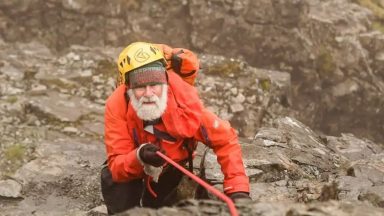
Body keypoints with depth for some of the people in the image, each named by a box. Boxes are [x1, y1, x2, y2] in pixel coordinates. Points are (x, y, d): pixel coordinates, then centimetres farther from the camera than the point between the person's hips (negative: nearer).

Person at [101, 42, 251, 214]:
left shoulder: (184, 99, -37)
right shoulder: (116, 106, -36)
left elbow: (225, 139, -31)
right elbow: (116, 166, -36)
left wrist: (238, 190, -41)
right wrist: (139, 158, -59)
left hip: (173, 162, 1)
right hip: (132, 161, -1)